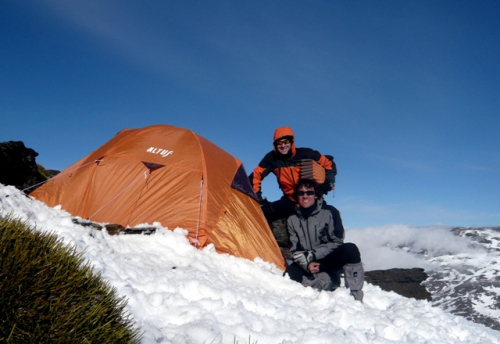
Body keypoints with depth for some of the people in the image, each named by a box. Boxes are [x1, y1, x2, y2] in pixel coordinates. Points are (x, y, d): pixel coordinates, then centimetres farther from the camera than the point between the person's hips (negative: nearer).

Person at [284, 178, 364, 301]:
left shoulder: (329, 212, -8)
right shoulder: (292, 219, 0)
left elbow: (337, 242, -10)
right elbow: (295, 250, 0)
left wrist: (312, 255, -17)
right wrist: (307, 264, -20)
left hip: (329, 260, -1)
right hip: (306, 263, 2)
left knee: (350, 249, -32)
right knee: (290, 274, -30)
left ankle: (355, 295, -26)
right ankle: (328, 282, -17)